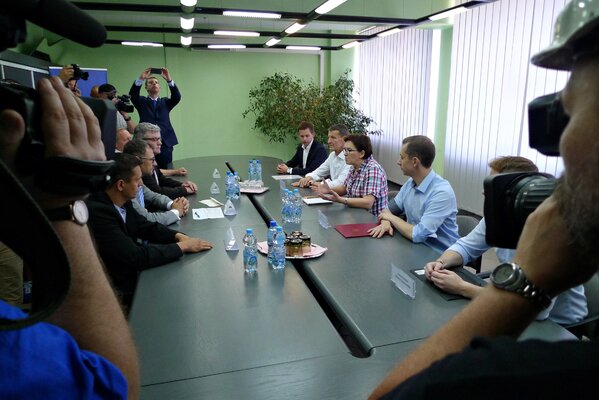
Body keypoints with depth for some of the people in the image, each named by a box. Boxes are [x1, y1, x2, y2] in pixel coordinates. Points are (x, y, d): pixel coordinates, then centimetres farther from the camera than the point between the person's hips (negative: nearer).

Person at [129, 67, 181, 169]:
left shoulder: (165, 102, 15)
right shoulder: (142, 102, 12)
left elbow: (177, 96, -3)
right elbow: (133, 95, -8)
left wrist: (169, 80, -19)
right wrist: (140, 79, -22)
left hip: (165, 142, 1)